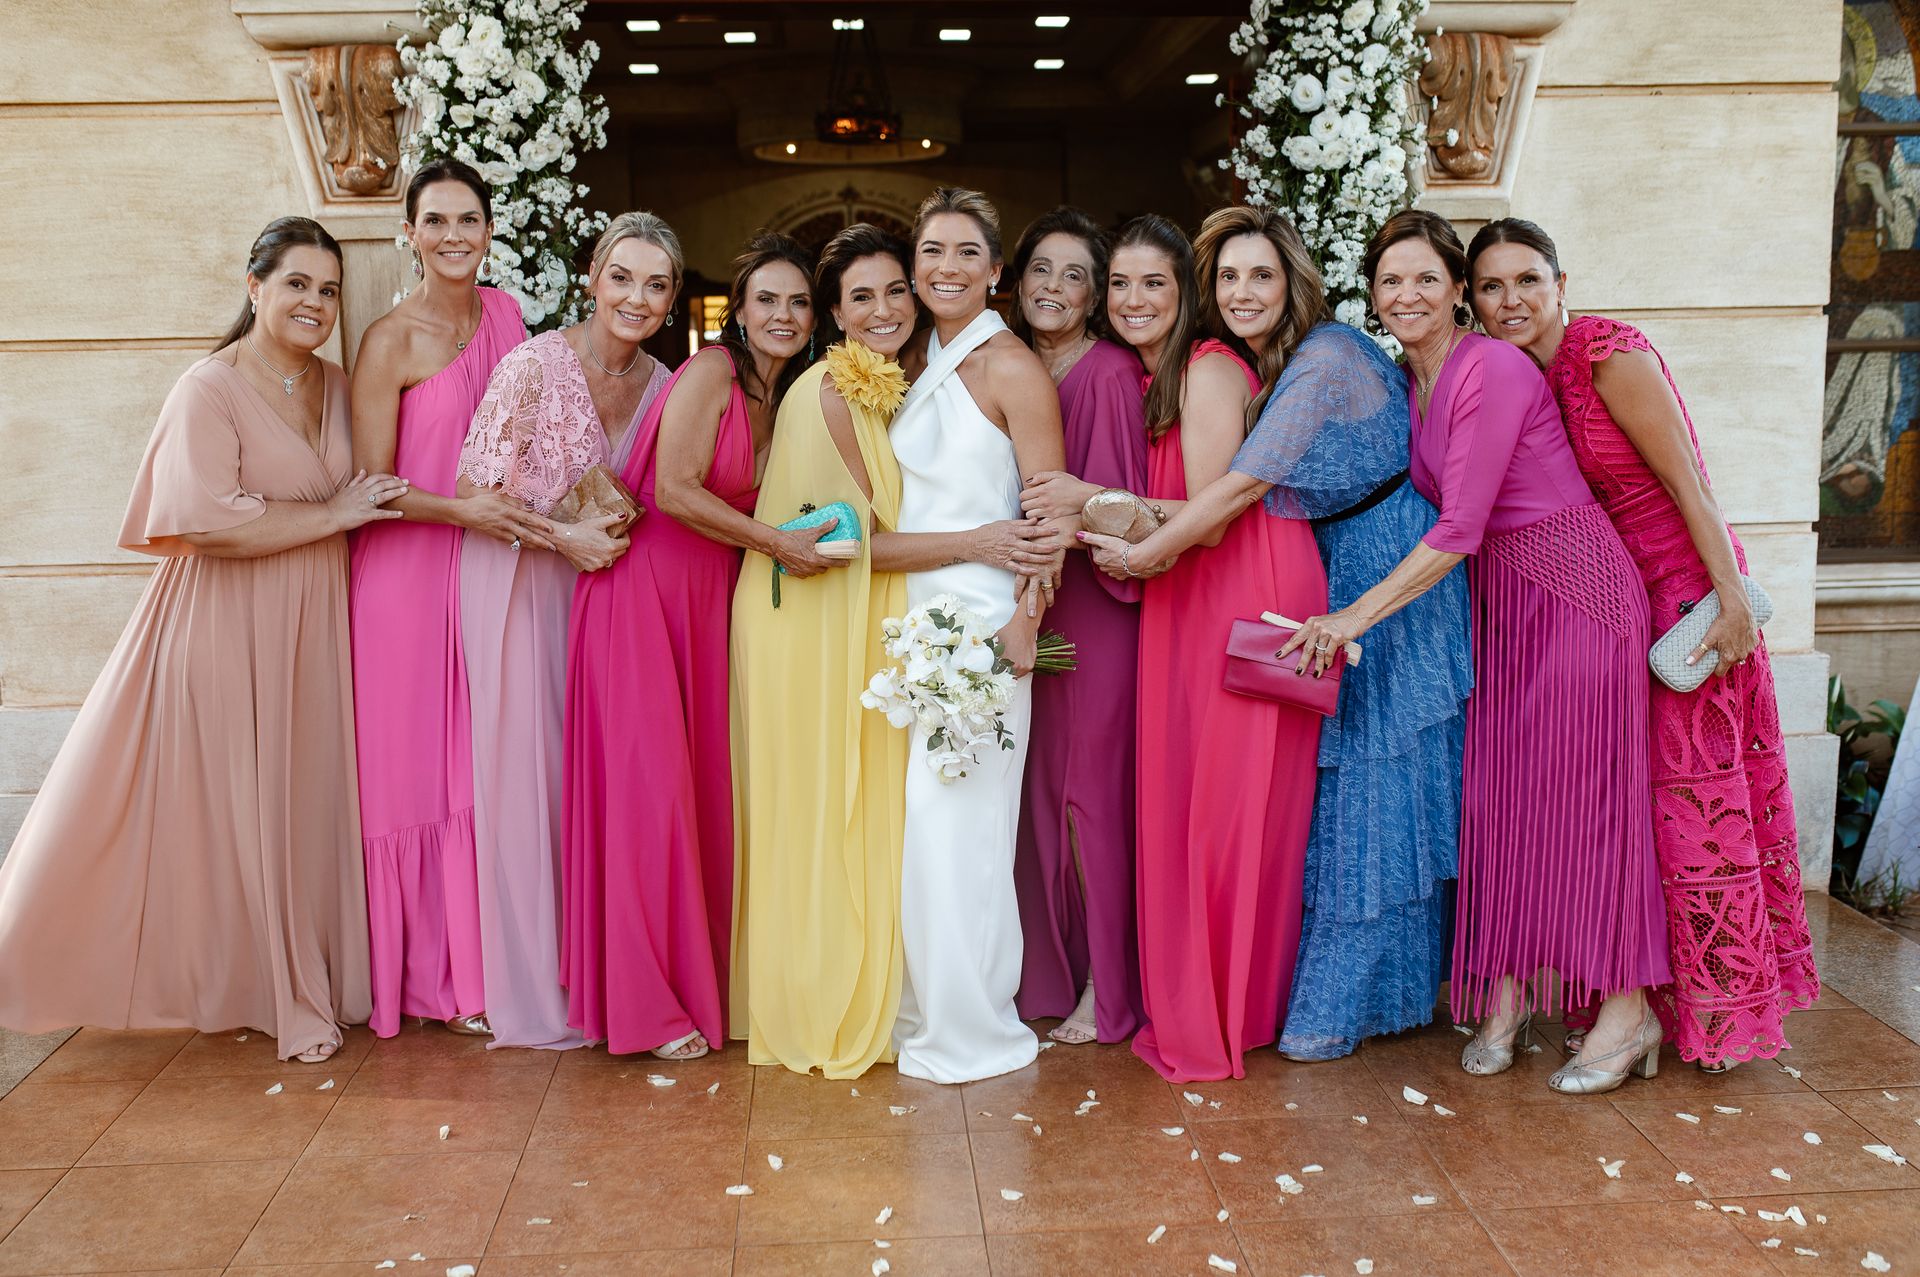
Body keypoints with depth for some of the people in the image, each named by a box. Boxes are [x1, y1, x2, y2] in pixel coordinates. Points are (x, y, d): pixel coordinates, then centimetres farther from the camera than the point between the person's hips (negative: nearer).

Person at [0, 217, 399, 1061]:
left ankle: (303, 985, 22)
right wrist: (333, 516, -16)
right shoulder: (209, 389, -10)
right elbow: (206, 519, -23)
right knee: (219, 805, 3)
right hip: (226, 626, -6)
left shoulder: (339, 388, 10)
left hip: (313, 628, 6)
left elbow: (365, 496, 25)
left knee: (306, 798, 10)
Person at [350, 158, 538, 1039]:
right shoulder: (391, 340, -9)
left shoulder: (503, 313, 8)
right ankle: (434, 976, 15)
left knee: (487, 763, 8)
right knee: (421, 766, 1)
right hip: (409, 571, -5)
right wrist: (460, 509, -22)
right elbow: (370, 485, -10)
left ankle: (483, 960, 21)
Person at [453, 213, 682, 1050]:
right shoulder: (534, 366, -15)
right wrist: (565, 535, -18)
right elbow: (476, 492, -13)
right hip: (518, 582, -5)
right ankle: (532, 998, 10)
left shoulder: (659, 384, 2)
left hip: (599, 583, 5)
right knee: (524, 769, -2)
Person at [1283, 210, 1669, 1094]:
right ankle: (1505, 992, 15)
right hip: (1495, 598, 8)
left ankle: (1628, 1012, 6)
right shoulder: (1408, 383, 7)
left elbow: (1456, 530, -22)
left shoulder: (1494, 370, -18)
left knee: (1578, 785, -5)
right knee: (1493, 788, 4)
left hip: (1573, 588, -7)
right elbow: (1441, 520, 11)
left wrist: (1356, 616, -21)